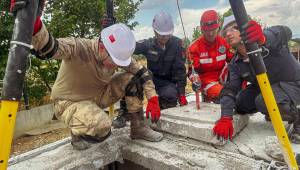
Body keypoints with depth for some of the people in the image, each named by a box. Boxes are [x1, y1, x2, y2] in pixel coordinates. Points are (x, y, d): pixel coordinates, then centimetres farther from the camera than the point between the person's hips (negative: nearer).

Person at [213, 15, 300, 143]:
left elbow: (283, 33, -47)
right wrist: (225, 118, -33)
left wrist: (263, 38, -71)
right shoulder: (235, 64, -11)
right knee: (239, 106, -1)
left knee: (264, 101, -32)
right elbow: (230, 89, -19)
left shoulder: (266, 36, -24)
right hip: (265, 86, 7)